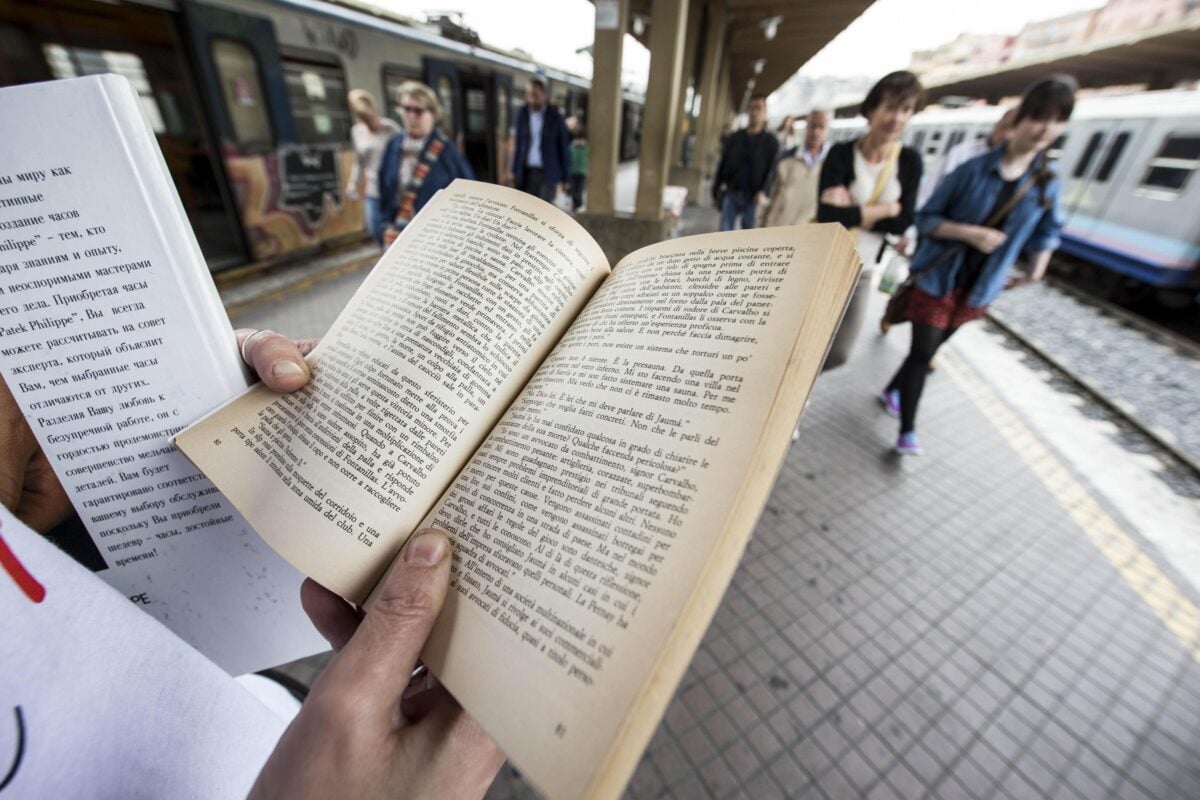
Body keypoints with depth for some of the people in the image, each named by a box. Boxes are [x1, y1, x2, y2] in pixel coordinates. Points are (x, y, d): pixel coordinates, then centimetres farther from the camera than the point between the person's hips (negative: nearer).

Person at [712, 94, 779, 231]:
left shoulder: (771, 141, 3)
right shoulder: (734, 138, 10)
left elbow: (773, 170, -5)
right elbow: (722, 166, 11)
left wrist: (763, 191, -22)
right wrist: (715, 192, 7)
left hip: (753, 198, -2)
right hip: (731, 194, 2)